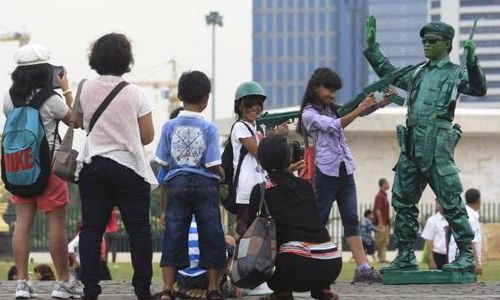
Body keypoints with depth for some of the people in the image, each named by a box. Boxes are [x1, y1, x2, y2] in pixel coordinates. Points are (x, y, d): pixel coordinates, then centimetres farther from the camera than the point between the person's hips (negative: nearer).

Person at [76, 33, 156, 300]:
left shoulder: (86, 90, -1)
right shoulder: (135, 94, -9)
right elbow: (147, 136, -5)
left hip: (92, 166, 3)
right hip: (129, 168, -3)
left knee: (91, 229, 4)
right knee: (138, 229, 5)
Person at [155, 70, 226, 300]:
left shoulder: (170, 127, -1)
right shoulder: (209, 129, -7)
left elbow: (163, 162, 1)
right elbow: (214, 164, -9)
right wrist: (222, 176, 12)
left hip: (177, 184, 2)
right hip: (205, 185, -2)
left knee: (173, 235, 4)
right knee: (211, 235, 6)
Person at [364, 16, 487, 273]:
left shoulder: (455, 73, 2)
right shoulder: (418, 74, 22)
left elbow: (478, 89, -14)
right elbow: (388, 73, 36)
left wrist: (472, 62, -29)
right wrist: (372, 46, 35)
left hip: (437, 144, -7)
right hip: (411, 145, 7)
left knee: (451, 201, -10)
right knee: (403, 201, 8)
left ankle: (466, 255, -8)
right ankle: (405, 256, 15)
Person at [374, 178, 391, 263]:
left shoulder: (384, 195, 17)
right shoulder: (380, 196, -13)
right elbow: (377, 210, -19)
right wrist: (381, 223, -23)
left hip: (385, 223, 10)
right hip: (381, 223, -10)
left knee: (385, 241, 8)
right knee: (381, 241, -7)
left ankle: (382, 258, 7)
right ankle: (381, 258, -4)